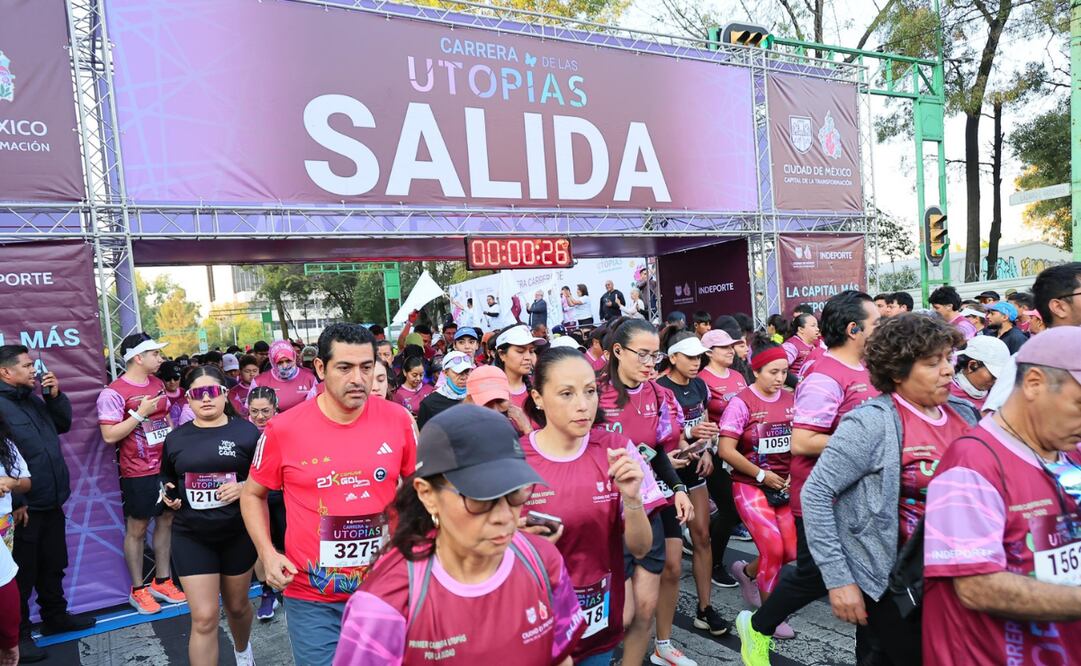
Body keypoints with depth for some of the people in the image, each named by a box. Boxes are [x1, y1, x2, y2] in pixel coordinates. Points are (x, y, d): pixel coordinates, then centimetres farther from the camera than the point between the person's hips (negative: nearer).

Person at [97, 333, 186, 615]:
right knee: (137, 529, 5)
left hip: (166, 466, 7)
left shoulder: (157, 383, 8)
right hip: (138, 473, -7)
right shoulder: (114, 393, -14)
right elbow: (109, 435, -17)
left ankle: (162, 581, 25)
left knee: (166, 520, 12)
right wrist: (140, 413, -21)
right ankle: (138, 590, 18)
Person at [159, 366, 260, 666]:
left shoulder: (246, 432, -6)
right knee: (204, 619, -4)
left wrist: (244, 487, -21)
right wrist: (169, 495, -4)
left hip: (238, 533, 0)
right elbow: (168, 481, 18)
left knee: (237, 606, 20)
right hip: (191, 537, 1)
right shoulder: (175, 438, 3)